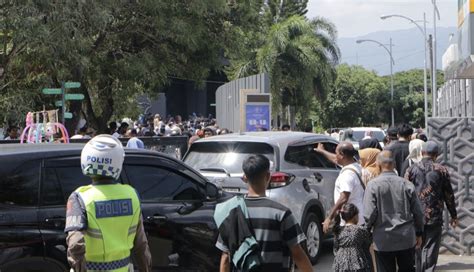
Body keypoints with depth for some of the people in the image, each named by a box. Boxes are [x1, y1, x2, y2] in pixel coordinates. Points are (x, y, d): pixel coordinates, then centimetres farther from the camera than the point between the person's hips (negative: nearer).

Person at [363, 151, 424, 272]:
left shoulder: (373, 185, -11)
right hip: (406, 239, 2)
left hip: (383, 240, -2)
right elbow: (417, 213, 2)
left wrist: (368, 230, 4)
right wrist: (419, 233, 16)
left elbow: (369, 214, -15)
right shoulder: (407, 185, -2)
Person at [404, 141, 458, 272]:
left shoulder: (411, 169, 0)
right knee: (431, 249, 1)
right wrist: (454, 216, 11)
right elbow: (449, 195, 1)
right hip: (434, 217, -2)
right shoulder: (441, 170, -2)